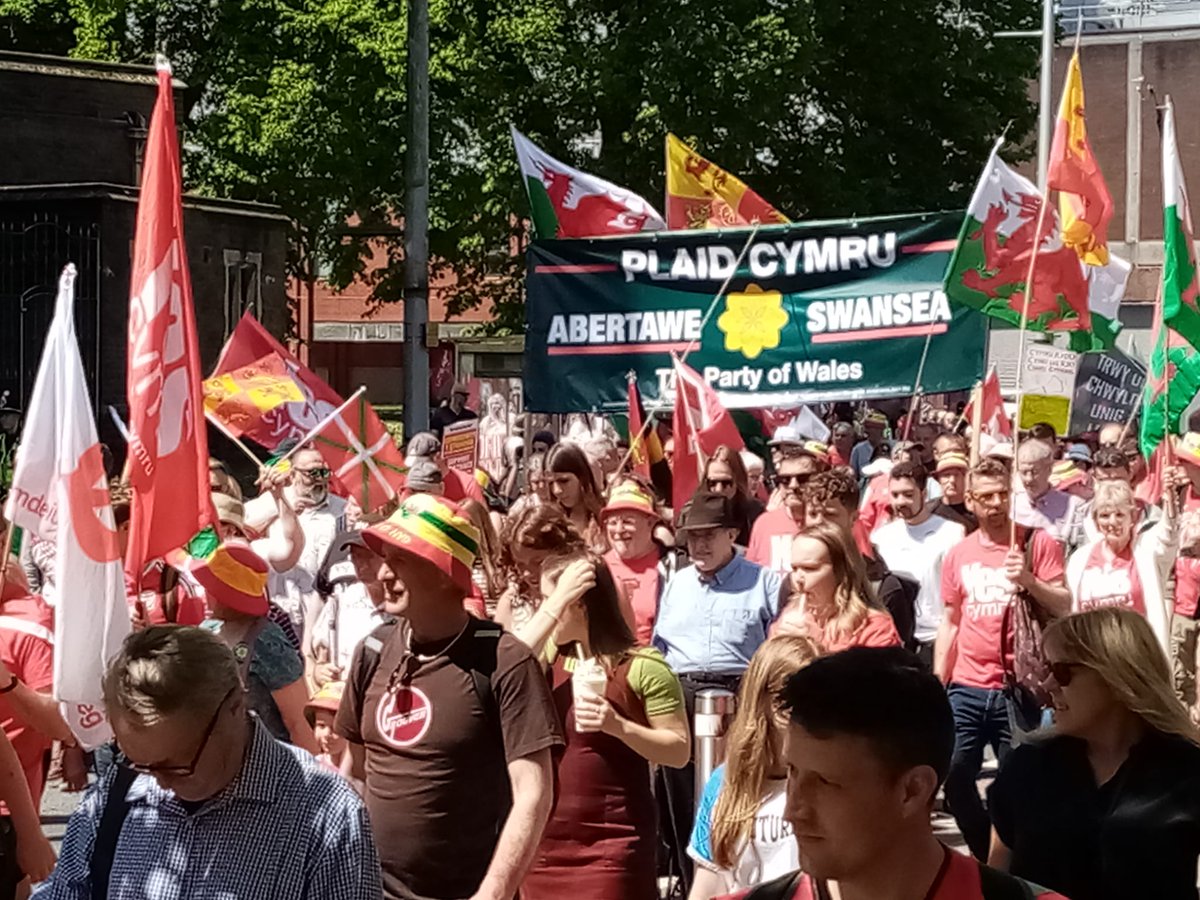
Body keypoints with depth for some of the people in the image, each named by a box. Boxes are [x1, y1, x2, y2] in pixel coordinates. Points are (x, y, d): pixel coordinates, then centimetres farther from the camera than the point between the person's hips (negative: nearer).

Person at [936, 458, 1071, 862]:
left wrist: (1028, 579, -21)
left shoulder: (1037, 543, -1)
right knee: (954, 777, 1)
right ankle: (986, 858, 20)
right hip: (966, 689, 3)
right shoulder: (957, 554, 9)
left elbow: (1064, 607, -4)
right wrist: (937, 683, 10)